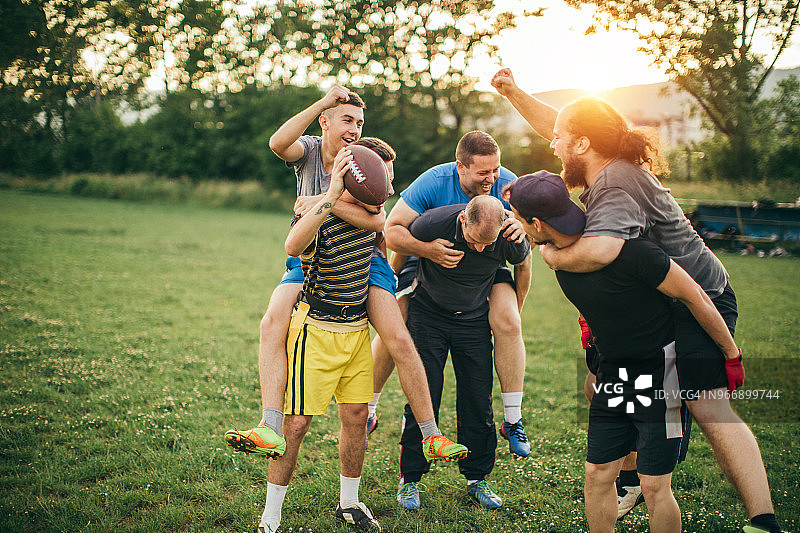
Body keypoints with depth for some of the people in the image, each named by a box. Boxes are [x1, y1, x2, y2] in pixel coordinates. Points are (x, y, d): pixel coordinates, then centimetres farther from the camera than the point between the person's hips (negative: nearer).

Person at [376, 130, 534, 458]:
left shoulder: (507, 184, -18)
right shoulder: (433, 182, -26)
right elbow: (392, 229, -25)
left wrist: (522, 227, -32)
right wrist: (427, 250, -45)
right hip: (429, 258, -1)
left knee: (507, 323, -25)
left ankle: (513, 421, -11)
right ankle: (367, 413, 3)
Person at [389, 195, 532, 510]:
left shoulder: (510, 238, -22)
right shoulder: (432, 224, -28)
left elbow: (524, 264, 4)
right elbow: (392, 240, -6)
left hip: (474, 319, 2)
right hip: (428, 315, -2)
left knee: (478, 401, 0)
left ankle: (477, 478, 16)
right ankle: (409, 480, 9)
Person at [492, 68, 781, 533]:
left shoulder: (616, 189, -26)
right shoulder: (614, 167, 5)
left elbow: (599, 250, -46)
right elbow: (556, 124, 21)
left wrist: (553, 254, -26)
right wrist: (513, 93, 12)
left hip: (697, 300, -10)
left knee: (708, 406, -18)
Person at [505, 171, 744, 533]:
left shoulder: (626, 248, -28)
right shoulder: (556, 251, -5)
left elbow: (693, 296, -17)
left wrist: (731, 355, -8)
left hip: (659, 369, -7)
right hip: (612, 370, 7)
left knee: (654, 486, -5)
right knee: (598, 476, 6)